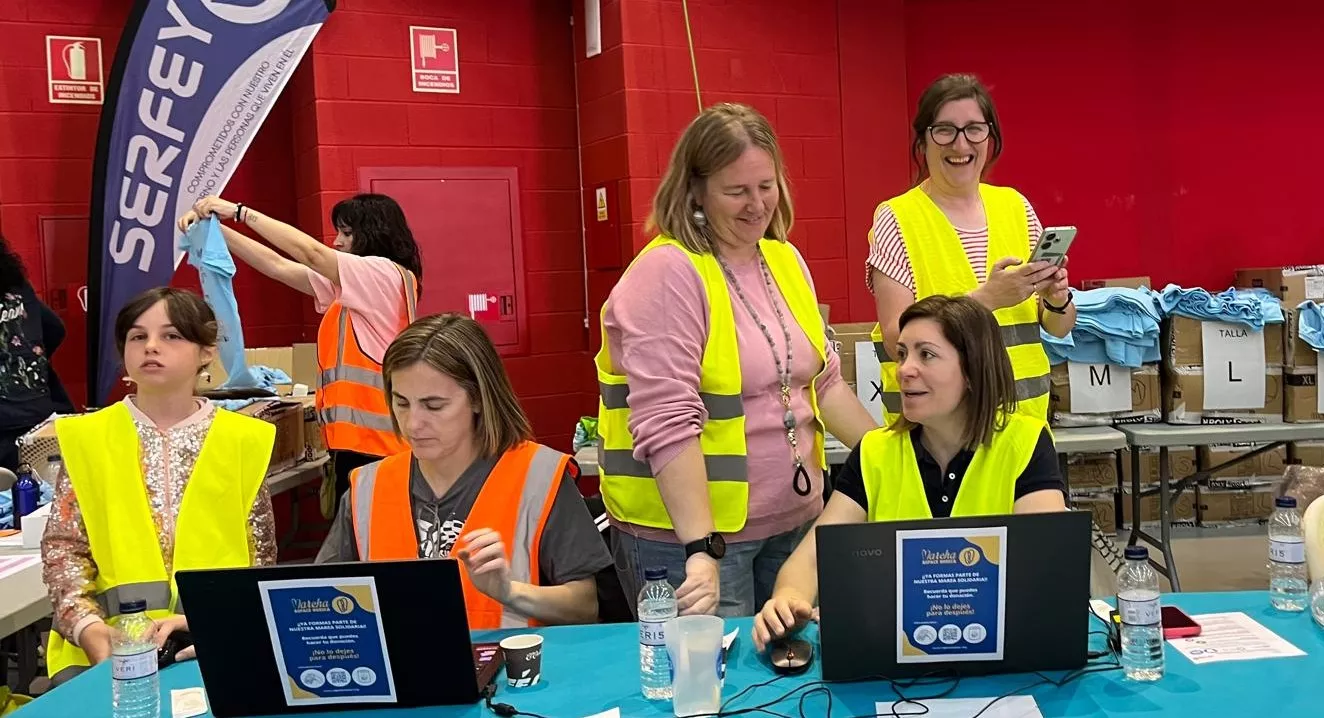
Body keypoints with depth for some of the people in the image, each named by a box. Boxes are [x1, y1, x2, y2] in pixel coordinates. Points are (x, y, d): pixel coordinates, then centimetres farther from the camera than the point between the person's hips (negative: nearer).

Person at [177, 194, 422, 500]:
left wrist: (239, 211, -12)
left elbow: (310, 252, -17)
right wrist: (216, 229, 7)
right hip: (355, 433, 9)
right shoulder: (347, 285, 19)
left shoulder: (387, 273, -8)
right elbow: (277, 266, 14)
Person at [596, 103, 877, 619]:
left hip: (793, 521, 7)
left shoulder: (786, 261, 8)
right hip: (686, 535, -7)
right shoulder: (668, 272, -16)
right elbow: (666, 423, -23)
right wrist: (702, 548, -26)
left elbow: (824, 382, 16)